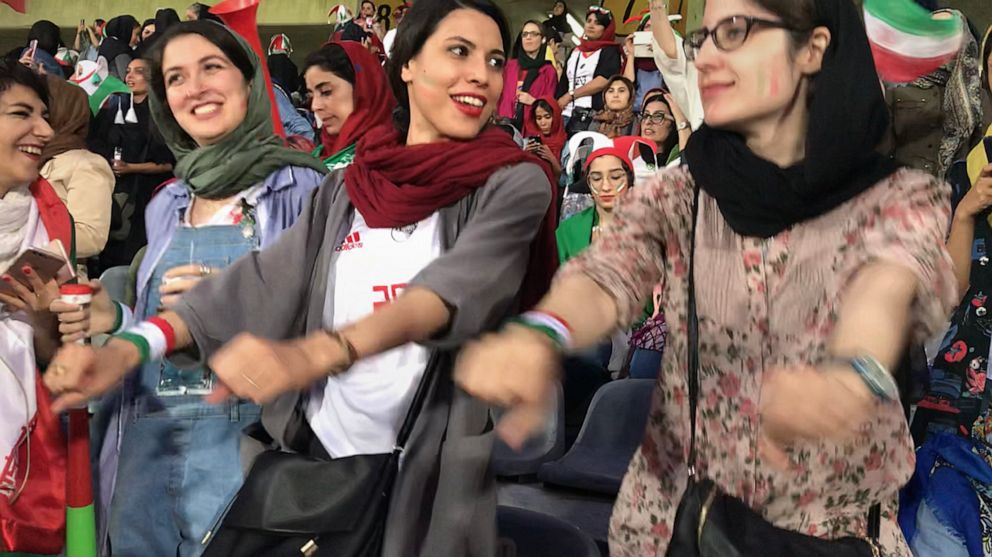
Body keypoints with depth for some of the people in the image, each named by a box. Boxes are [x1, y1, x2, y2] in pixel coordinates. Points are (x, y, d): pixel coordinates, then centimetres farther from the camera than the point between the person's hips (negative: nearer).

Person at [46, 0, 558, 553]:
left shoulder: (516, 183, -8)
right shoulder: (347, 187, 6)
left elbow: (455, 287, -25)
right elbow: (262, 278, -1)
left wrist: (310, 354, -41)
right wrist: (127, 349, -16)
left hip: (431, 471, -3)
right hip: (314, 454, 4)